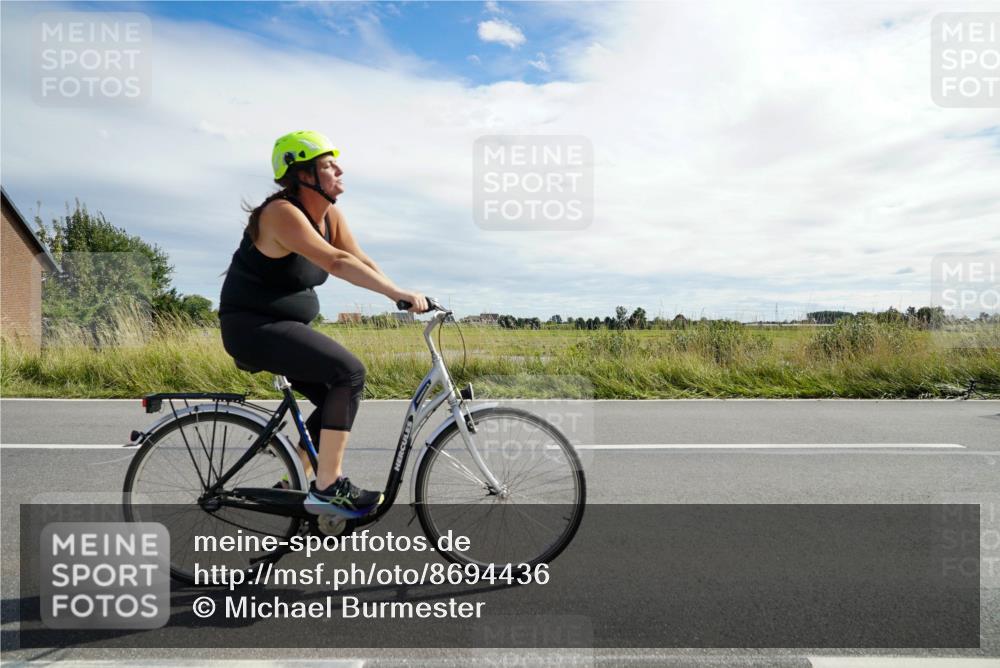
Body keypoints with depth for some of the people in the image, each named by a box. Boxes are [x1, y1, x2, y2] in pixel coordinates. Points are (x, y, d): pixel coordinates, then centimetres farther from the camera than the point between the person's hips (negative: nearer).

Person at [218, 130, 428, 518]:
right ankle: (328, 488, -15)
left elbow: (363, 262, -2)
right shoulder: (283, 213, -21)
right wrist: (398, 293, -38)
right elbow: (337, 263, -34)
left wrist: (402, 297, -16)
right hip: (252, 328, -9)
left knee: (340, 399, 6)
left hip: (286, 327, 9)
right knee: (350, 373, -22)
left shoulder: (330, 215, 5)